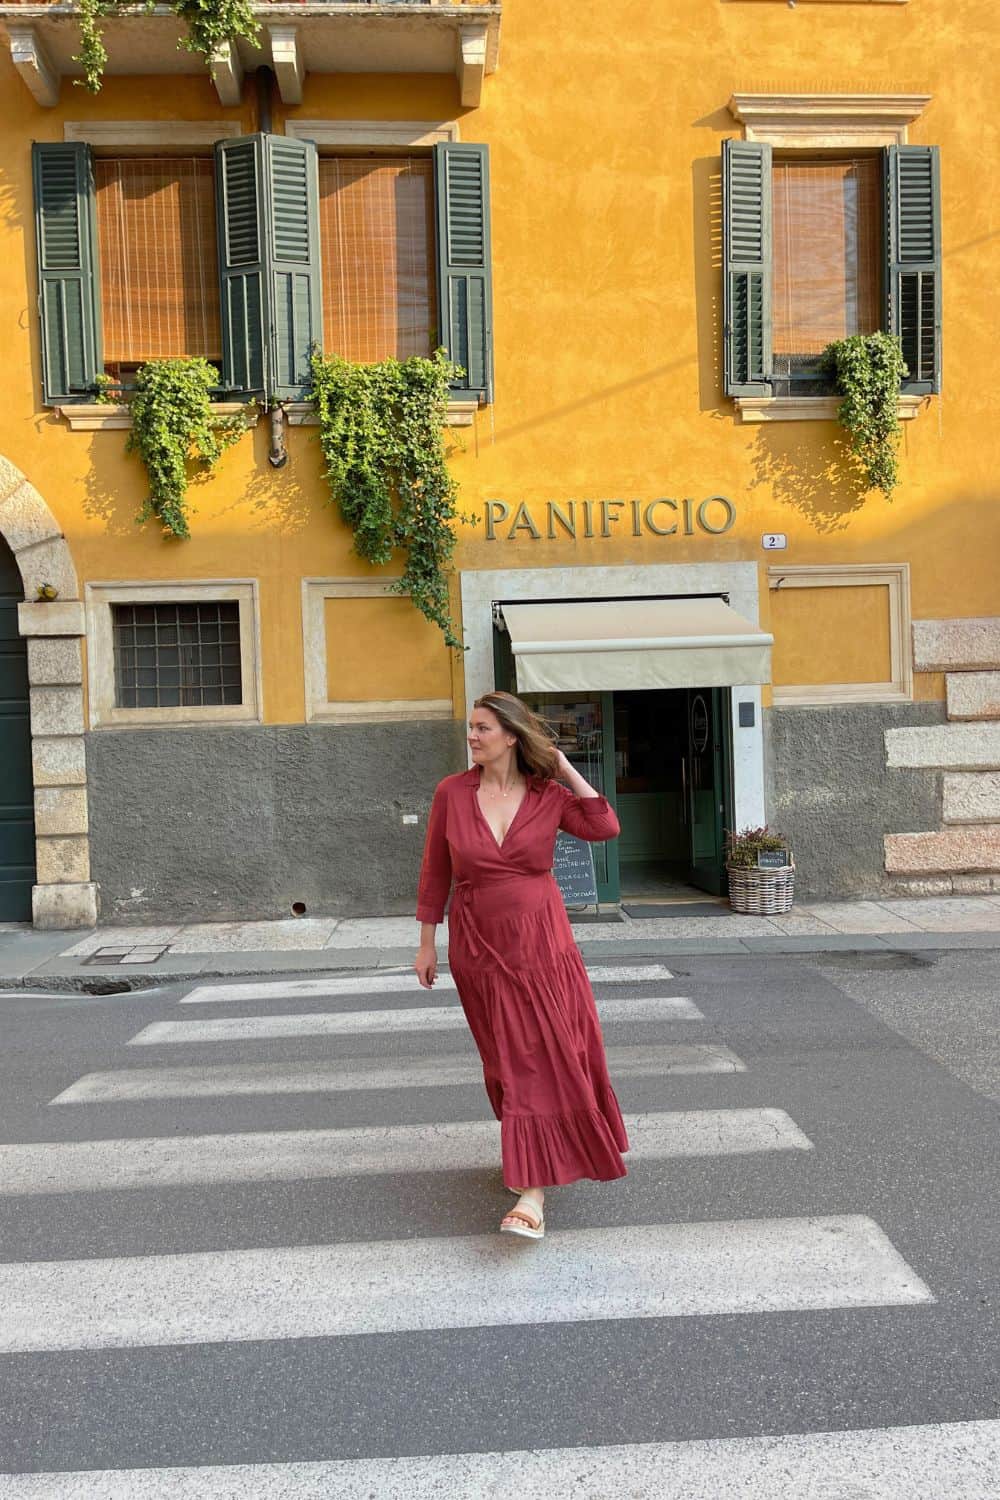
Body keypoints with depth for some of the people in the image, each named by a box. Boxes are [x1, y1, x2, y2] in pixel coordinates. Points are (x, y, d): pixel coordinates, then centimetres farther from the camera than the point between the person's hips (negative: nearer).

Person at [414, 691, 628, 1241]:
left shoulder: (549, 795, -3)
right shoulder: (452, 792, -3)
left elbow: (605, 827, -13)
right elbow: (435, 872, 3)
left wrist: (565, 769, -9)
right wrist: (427, 943, 5)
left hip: (540, 941, -1)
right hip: (478, 947, 1)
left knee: (543, 1055, -5)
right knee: (507, 1059, 13)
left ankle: (532, 1188, -1)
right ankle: (526, 1155, 37)